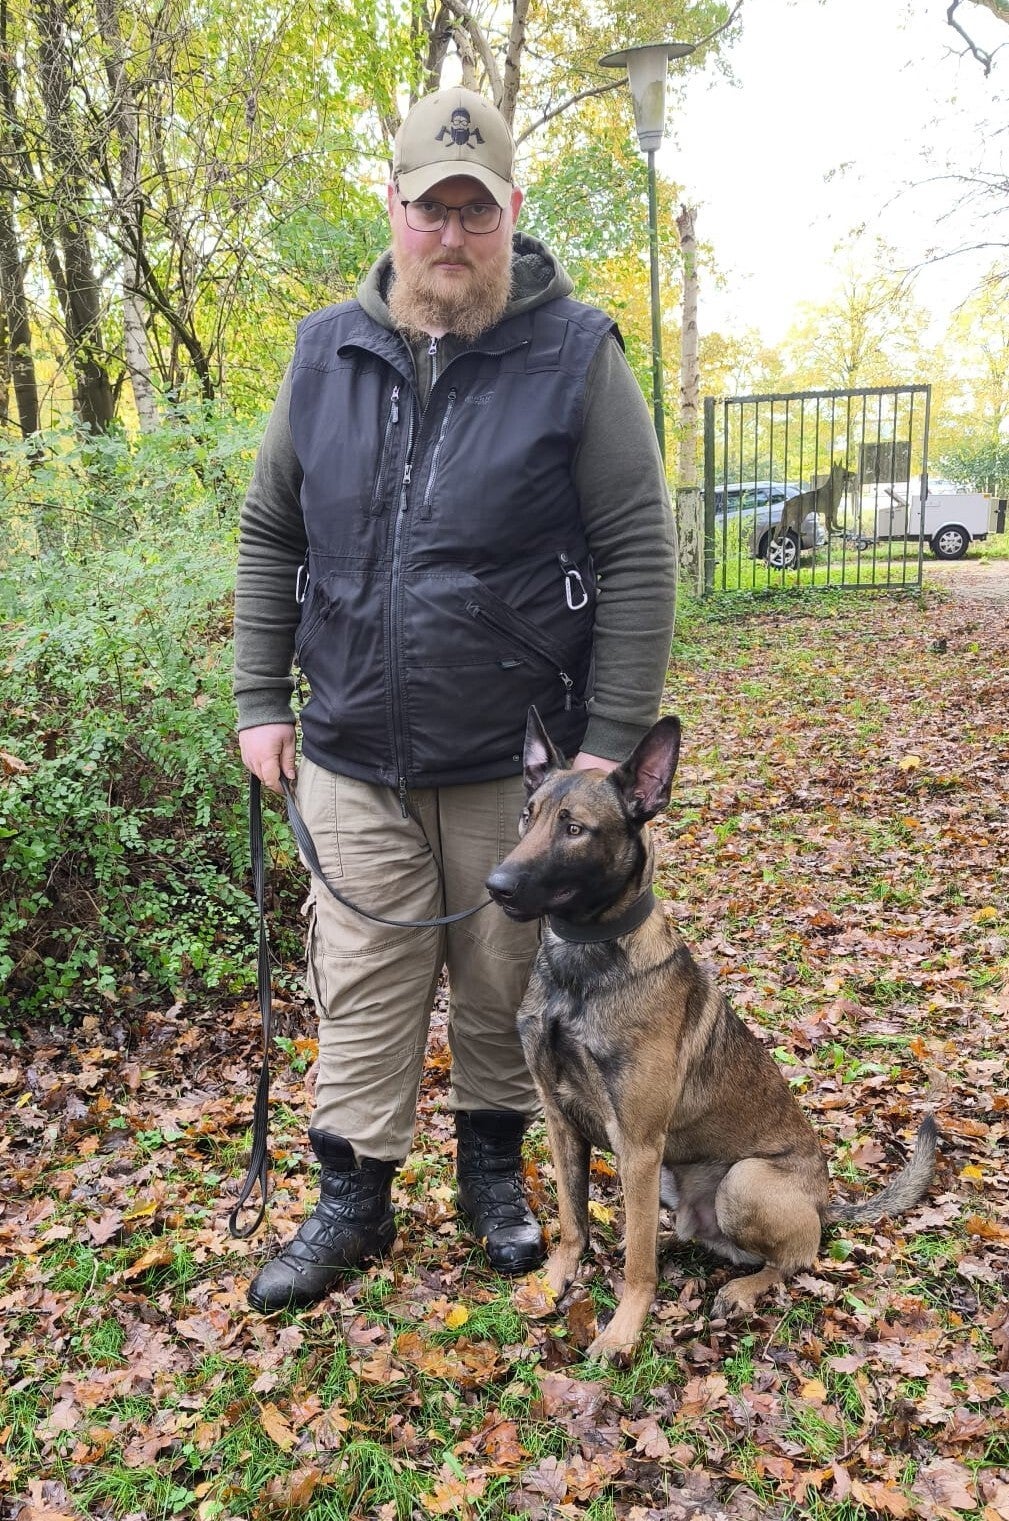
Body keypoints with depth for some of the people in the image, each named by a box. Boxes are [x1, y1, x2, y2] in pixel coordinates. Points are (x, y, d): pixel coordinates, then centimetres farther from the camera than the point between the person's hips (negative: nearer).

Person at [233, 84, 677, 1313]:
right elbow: (269, 537, 10)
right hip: (353, 761, 2)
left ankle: (494, 1169, 37)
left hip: (513, 760, -2)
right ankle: (352, 1200, 29)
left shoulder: (575, 356, -5)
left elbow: (640, 556, -7)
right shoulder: (326, 353, 4)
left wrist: (613, 740, -11)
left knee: (505, 982, 14)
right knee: (361, 989, 10)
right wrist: (261, 700, 5)